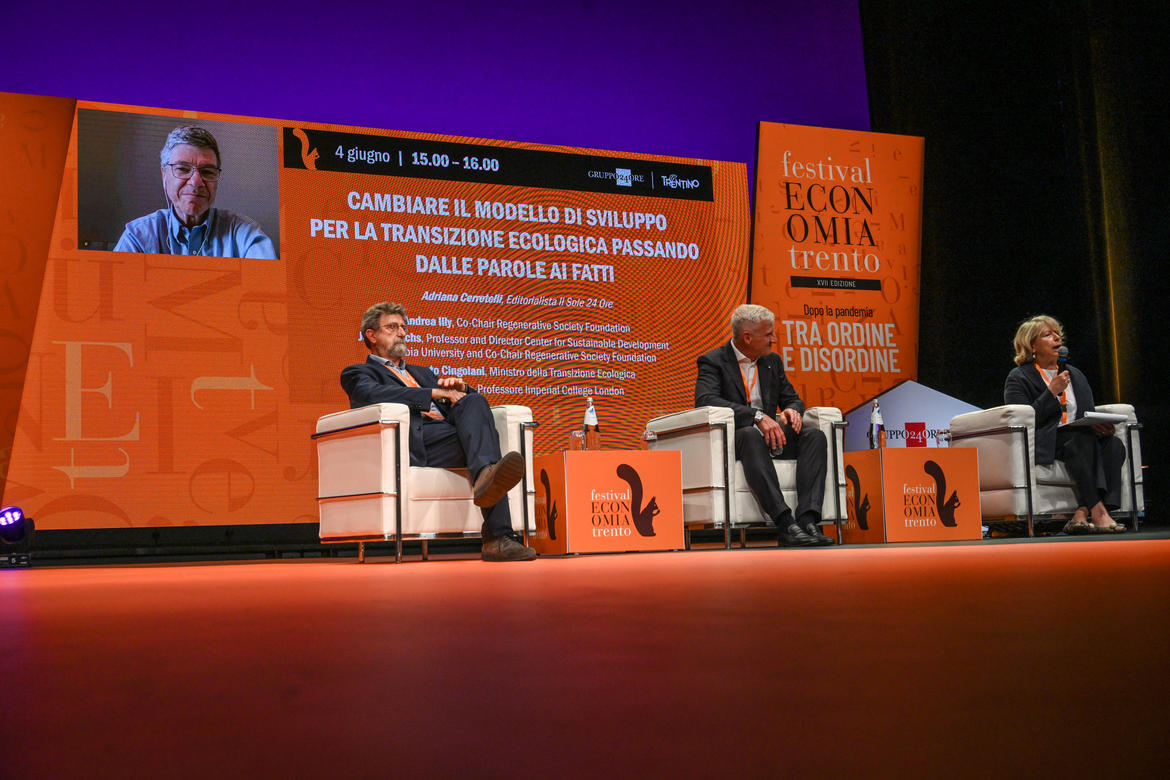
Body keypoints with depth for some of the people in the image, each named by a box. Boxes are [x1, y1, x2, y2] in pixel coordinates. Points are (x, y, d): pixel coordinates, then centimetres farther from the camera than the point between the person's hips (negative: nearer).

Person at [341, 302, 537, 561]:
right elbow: (373, 395, -7)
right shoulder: (358, 373, 19)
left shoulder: (421, 372, 40)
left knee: (475, 403, -26)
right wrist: (434, 393, -12)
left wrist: (459, 388, 5)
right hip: (415, 443, -5)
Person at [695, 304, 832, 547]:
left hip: (771, 435, 6)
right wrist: (756, 416, -30)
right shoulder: (713, 361, -3)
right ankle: (785, 524, -46)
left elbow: (792, 398, 21)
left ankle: (808, 520, -34)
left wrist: (792, 410, -7)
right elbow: (705, 400, -20)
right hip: (734, 439, -6)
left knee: (815, 437, -20)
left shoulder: (772, 361, 18)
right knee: (752, 436, -39)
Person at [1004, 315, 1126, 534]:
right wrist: (1052, 392, -10)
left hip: (1079, 438, 6)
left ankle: (1082, 512, -38)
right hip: (1044, 445, -6)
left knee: (1114, 445, -25)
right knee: (1083, 441, -35)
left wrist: (1096, 424, -3)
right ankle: (1097, 511, -40)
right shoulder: (1018, 378, 5)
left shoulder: (1075, 375, 25)